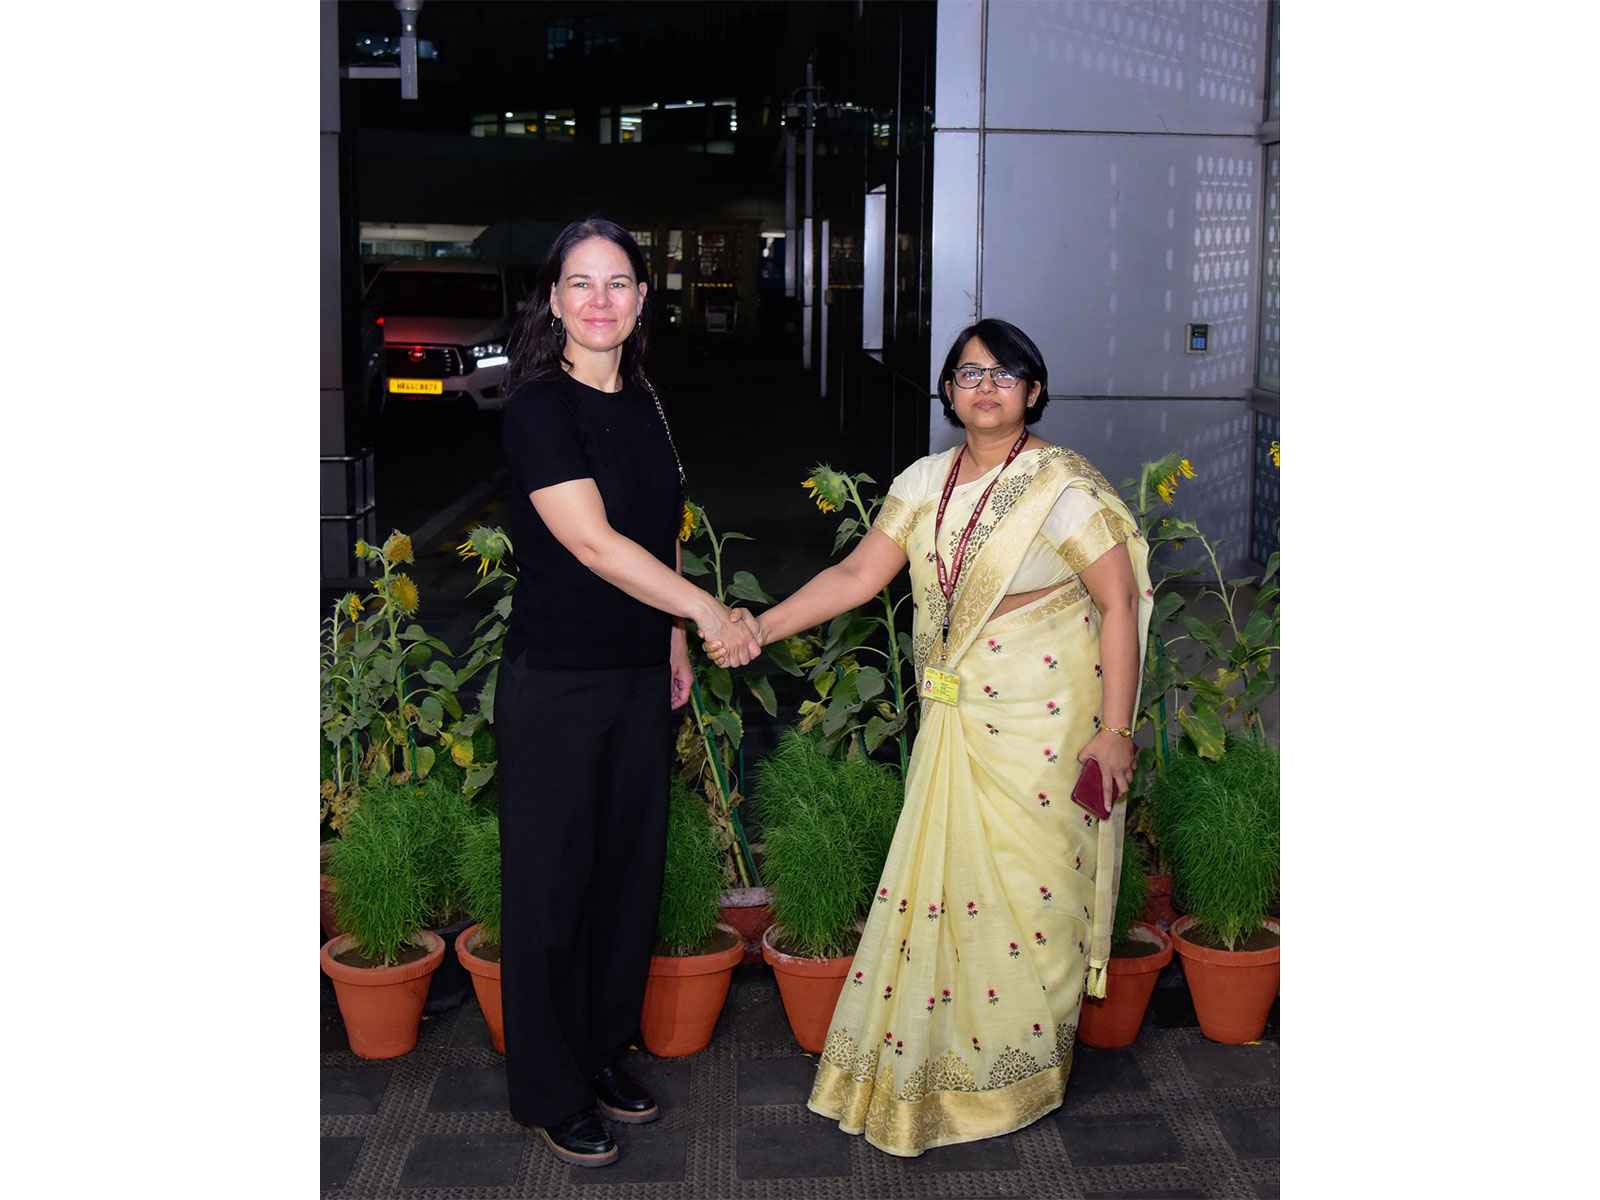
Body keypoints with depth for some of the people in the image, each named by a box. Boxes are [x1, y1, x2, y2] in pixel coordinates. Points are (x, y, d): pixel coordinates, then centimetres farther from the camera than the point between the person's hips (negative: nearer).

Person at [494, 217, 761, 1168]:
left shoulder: (643, 405, 9)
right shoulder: (540, 408, -13)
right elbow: (594, 544, -20)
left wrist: (674, 640, 14)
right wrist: (707, 611, -17)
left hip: (640, 674, 7)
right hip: (557, 683, -7)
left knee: (629, 867, 14)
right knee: (553, 881, 4)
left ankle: (604, 1054, 31)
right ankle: (552, 1091, 18)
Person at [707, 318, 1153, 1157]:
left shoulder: (1062, 486, -10)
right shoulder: (925, 482, 6)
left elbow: (1119, 602, -10)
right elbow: (859, 574, 5)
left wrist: (1114, 728, -13)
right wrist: (760, 628, -4)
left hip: (1040, 723, -5)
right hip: (955, 716, 5)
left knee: (1026, 883, 1)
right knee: (940, 875, 9)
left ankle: (1022, 1067, 21)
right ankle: (929, 1063, 26)